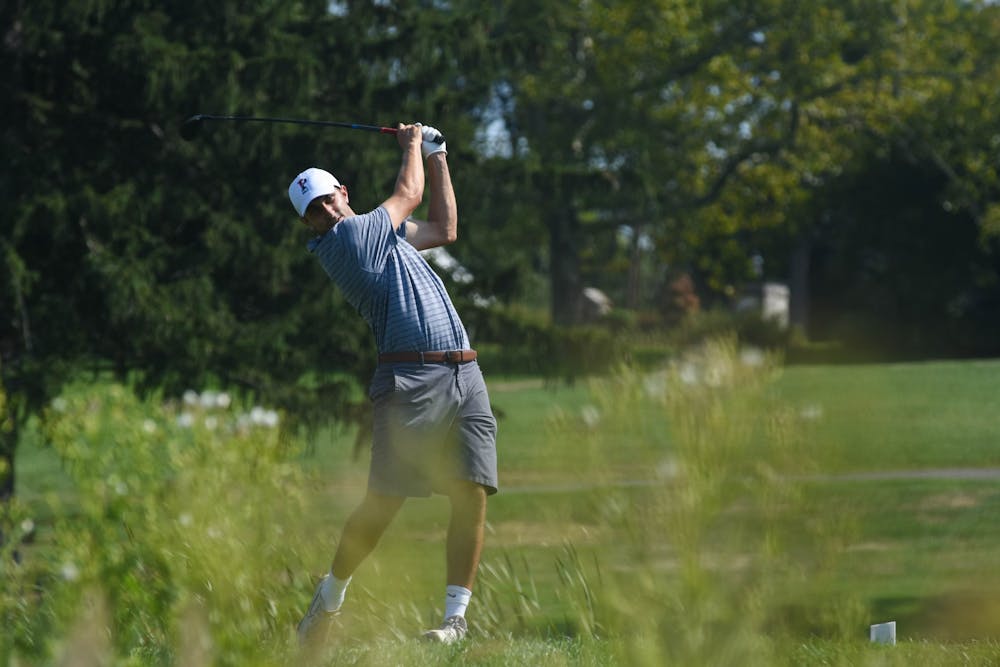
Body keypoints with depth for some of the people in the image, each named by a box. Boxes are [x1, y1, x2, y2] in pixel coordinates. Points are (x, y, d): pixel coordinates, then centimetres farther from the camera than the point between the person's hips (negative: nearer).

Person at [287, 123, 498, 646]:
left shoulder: (379, 234, 22)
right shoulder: (349, 237, -2)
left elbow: (443, 228, 36)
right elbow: (410, 192, 8)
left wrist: (437, 157, 36)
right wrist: (412, 147, 27)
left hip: (464, 376, 7)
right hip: (410, 380, -7)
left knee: (472, 494, -5)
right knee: (383, 502, -8)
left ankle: (456, 615, 0)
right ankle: (330, 595, 14)